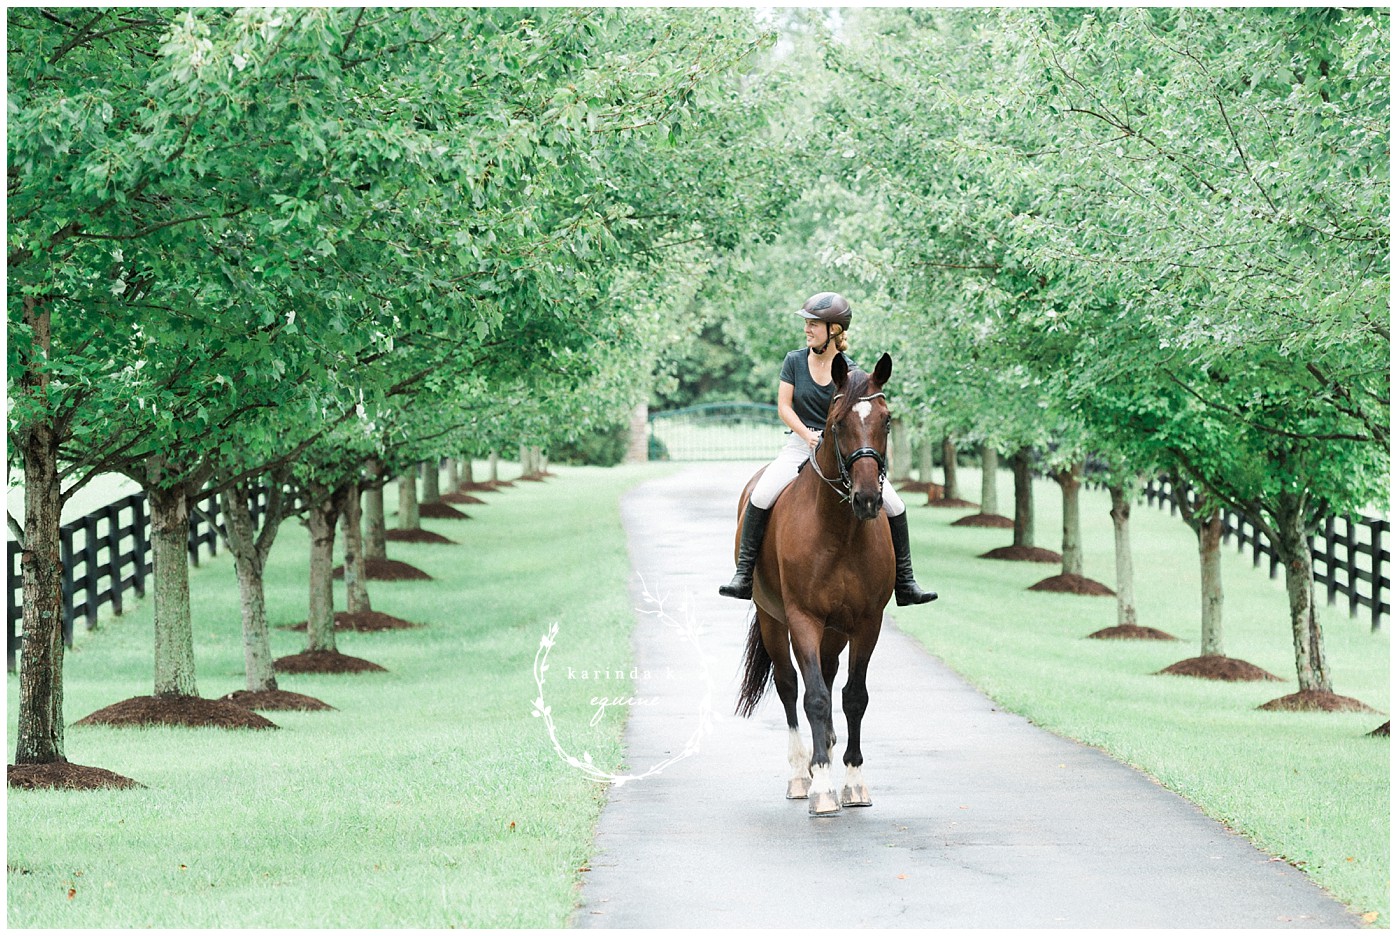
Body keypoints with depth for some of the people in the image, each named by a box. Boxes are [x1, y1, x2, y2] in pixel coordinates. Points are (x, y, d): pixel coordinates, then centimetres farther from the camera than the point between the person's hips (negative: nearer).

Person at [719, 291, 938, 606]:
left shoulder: (850, 371, -4)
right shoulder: (794, 361, 1)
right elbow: (783, 406, 0)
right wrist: (807, 435, -16)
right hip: (802, 444, 0)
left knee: (894, 507, -11)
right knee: (760, 497, -24)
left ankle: (905, 583, 3)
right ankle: (743, 575, -16)